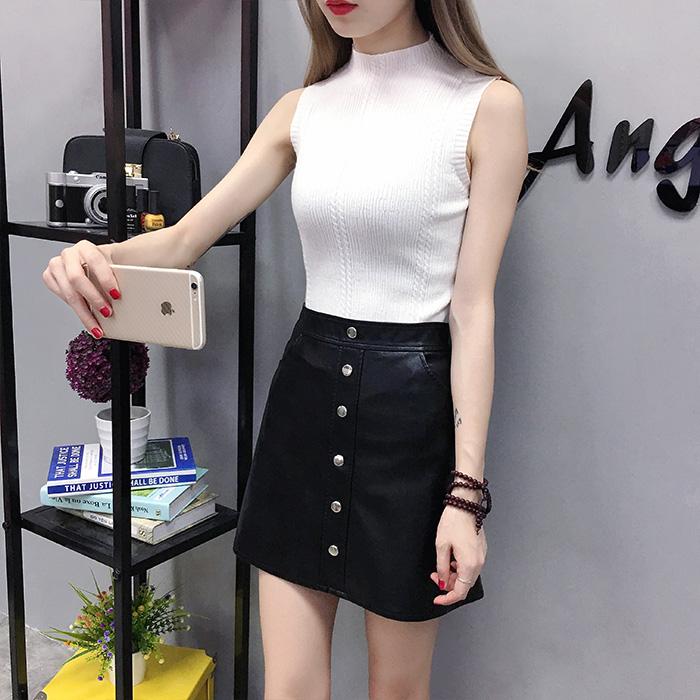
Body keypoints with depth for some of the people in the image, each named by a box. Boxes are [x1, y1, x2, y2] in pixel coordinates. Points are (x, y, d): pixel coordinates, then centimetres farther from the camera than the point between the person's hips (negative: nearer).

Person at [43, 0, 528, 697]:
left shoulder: (488, 104, -4)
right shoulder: (304, 109, 8)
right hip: (305, 387, 4)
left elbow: (472, 308, -8)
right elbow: (185, 238, 7)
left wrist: (466, 491, -11)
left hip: (412, 401, -3)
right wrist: (97, 257, -16)